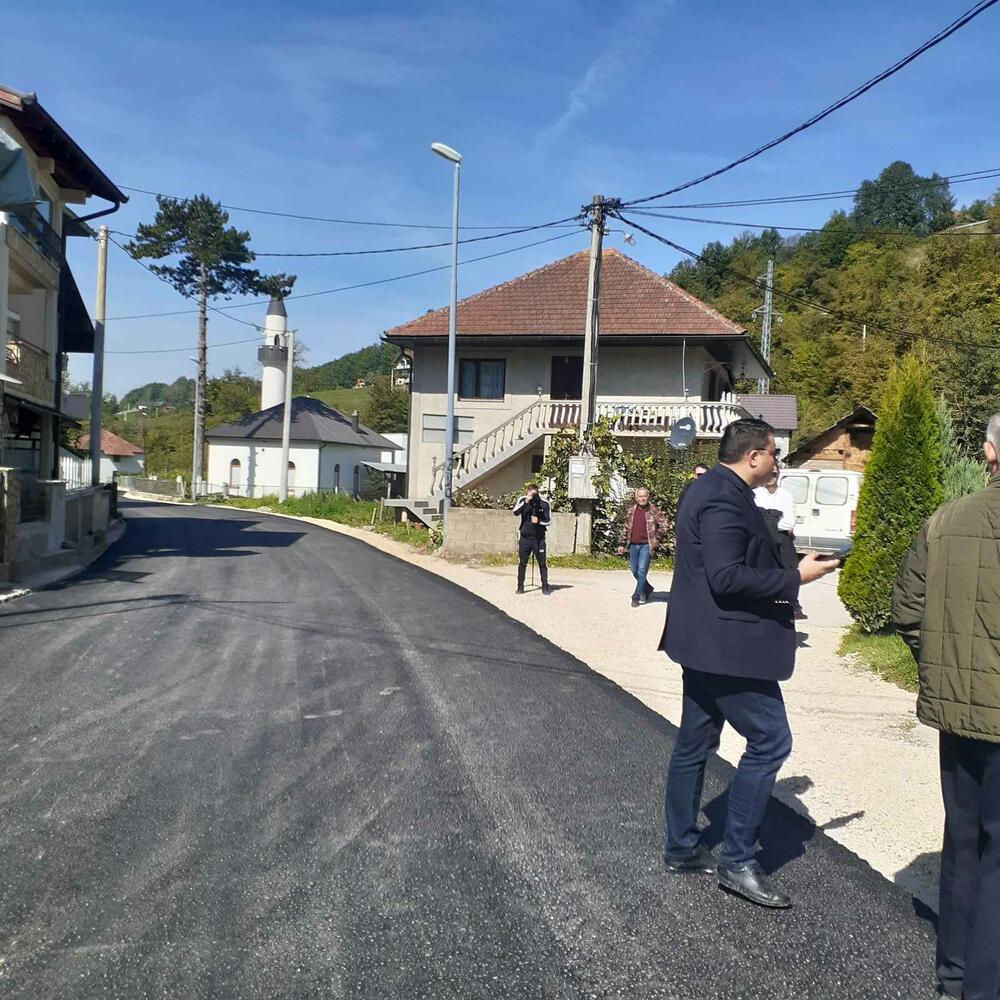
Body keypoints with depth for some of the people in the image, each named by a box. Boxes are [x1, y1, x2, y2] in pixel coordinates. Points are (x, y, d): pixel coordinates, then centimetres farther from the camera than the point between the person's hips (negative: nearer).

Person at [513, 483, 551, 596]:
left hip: (539, 539, -1)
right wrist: (526, 502, -26)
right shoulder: (522, 500, -2)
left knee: (542, 563, 1)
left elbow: (549, 521, 1)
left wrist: (539, 521, -18)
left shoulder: (544, 504, -4)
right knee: (522, 563, 4)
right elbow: (515, 513, -17)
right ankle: (520, 587, 14)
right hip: (525, 537, 1)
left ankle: (545, 587, 8)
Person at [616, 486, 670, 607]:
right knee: (634, 570, 11)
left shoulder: (654, 510, -3)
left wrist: (657, 539, -9)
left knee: (642, 571, -8)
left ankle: (637, 597, 0)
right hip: (633, 545, 5)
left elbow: (665, 526, -2)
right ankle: (647, 589, 33)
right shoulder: (631, 510, 10)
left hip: (646, 545, -5)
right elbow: (625, 528, 16)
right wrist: (621, 543, 13)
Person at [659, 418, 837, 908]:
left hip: (705, 643, 11)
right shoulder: (726, 499, -19)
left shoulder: (710, 489, 14)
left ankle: (681, 849, 27)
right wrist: (795, 578, -18)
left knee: (694, 744, 16)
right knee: (770, 741, -3)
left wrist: (777, 560, 19)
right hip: (729, 646, -11)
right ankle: (737, 861, 4)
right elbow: (727, 577, -26)